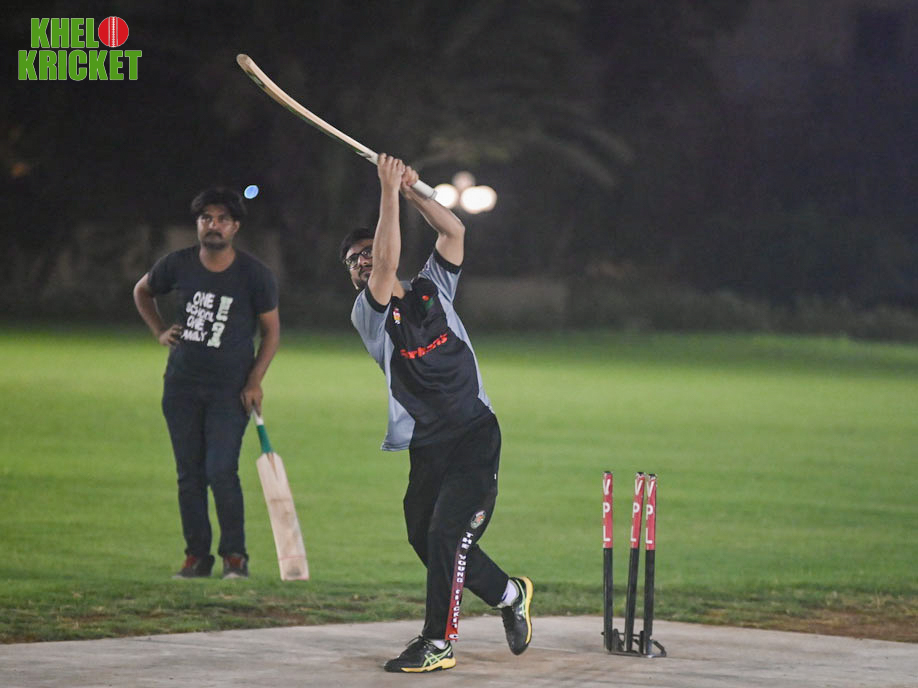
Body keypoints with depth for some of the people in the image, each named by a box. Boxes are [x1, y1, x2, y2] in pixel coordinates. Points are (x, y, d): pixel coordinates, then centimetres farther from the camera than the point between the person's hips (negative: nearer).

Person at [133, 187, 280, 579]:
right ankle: (197, 555, 13)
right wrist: (160, 332, 6)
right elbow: (142, 291, 20)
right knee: (189, 474, 5)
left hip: (231, 389, -3)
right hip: (182, 385, 3)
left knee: (221, 471, -14)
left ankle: (235, 556, -2)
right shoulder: (178, 265, 0)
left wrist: (254, 382, -7)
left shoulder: (255, 274, -6)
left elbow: (271, 330, 1)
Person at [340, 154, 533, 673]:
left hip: (474, 434, -2)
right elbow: (387, 261, -13)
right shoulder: (368, 315, 3)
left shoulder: (432, 290, 12)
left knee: (447, 533, -14)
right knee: (425, 538, 2)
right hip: (425, 449, 2)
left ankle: (439, 641, -11)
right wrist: (390, 191, -13)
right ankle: (509, 594, 24)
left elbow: (455, 231, 6)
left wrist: (410, 190, -1)